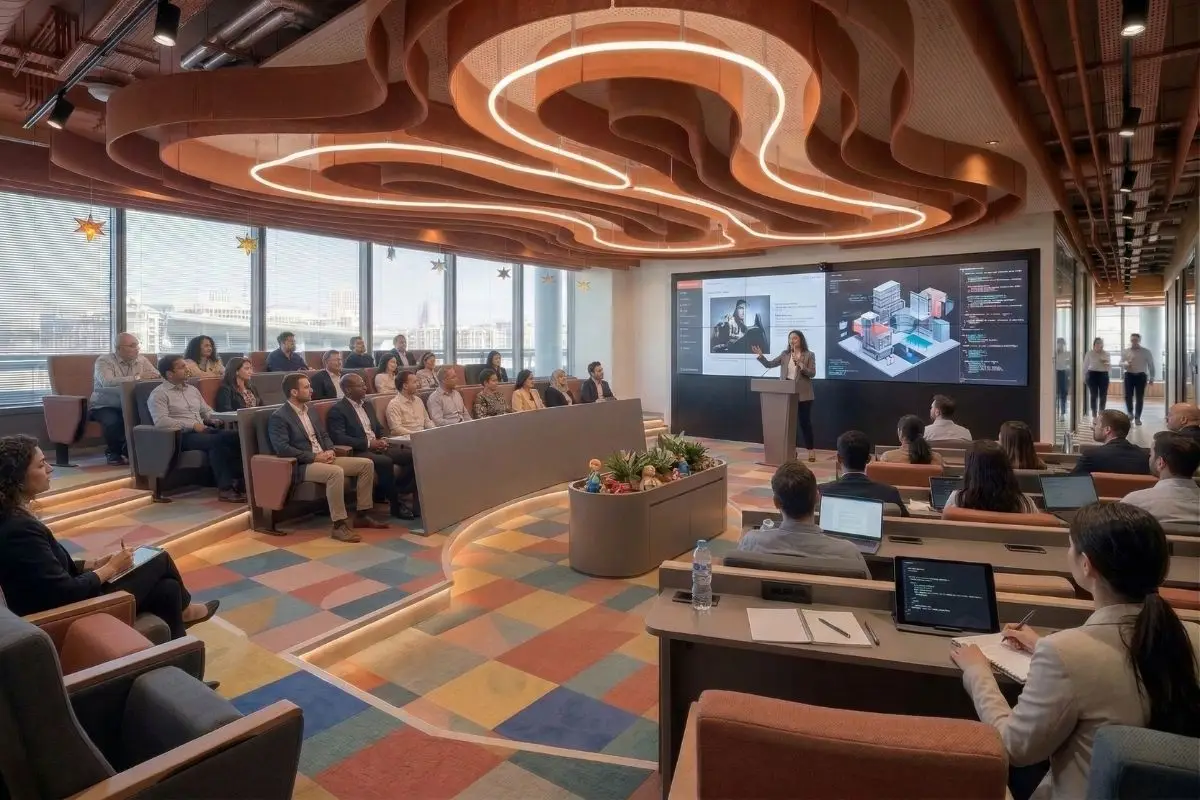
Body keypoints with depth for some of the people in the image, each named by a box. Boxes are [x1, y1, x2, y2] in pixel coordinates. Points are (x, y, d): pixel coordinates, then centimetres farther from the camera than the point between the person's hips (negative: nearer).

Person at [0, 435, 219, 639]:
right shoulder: (20, 530, -29)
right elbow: (68, 593, -27)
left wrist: (97, 563, 3)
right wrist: (111, 567, -12)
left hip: (60, 603, 9)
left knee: (167, 588, 8)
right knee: (161, 560, 5)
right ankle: (183, 610, 36)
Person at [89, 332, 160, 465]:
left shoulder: (142, 360, 5)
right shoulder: (104, 361, -11)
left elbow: (157, 376, -3)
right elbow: (107, 382, -30)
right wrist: (137, 377, -33)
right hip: (104, 406, -4)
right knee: (112, 421, -35)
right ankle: (112, 452, -3)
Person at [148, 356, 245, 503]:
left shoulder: (192, 389, 22)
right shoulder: (159, 394, -1)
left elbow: (207, 411, 27)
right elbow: (161, 421, -15)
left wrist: (214, 419, 4)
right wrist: (192, 425, -20)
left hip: (203, 430, 6)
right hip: (182, 435, -6)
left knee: (236, 435, -22)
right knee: (217, 441, -35)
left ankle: (238, 478, -24)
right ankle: (225, 488, -34)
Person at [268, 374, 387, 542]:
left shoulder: (310, 410, 16)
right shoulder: (279, 417, -9)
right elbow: (282, 449, -19)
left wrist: (329, 450, -1)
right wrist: (315, 456, -19)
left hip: (323, 458, 9)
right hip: (302, 465, -9)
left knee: (366, 464, -3)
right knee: (336, 472, -37)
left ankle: (361, 516, 2)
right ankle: (339, 525, -30)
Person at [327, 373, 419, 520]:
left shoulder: (368, 405, 18)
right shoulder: (337, 410, -6)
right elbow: (339, 438, -17)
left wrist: (383, 439, 0)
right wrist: (368, 443, -19)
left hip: (379, 446, 7)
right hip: (358, 451, -7)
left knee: (412, 456, -13)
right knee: (385, 462, -35)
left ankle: (388, 492, -2)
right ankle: (395, 504, -18)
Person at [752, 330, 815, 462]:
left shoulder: (809, 355, -2)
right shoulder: (785, 354, 8)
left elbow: (812, 374, -9)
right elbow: (769, 364, 4)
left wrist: (800, 364, -21)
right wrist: (760, 355, -11)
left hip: (802, 394, -4)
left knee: (805, 422, 2)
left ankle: (810, 450, 12)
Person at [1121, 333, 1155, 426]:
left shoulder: (1146, 352, 3)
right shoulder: (1126, 352, 6)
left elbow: (1151, 366, 6)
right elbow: (1121, 364, 7)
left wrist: (1151, 378, 3)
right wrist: (1125, 364, -18)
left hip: (1141, 376, -1)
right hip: (1129, 375, 1)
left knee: (1139, 397, 2)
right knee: (1128, 396, -6)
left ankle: (1137, 418, 9)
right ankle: (1130, 414, 17)